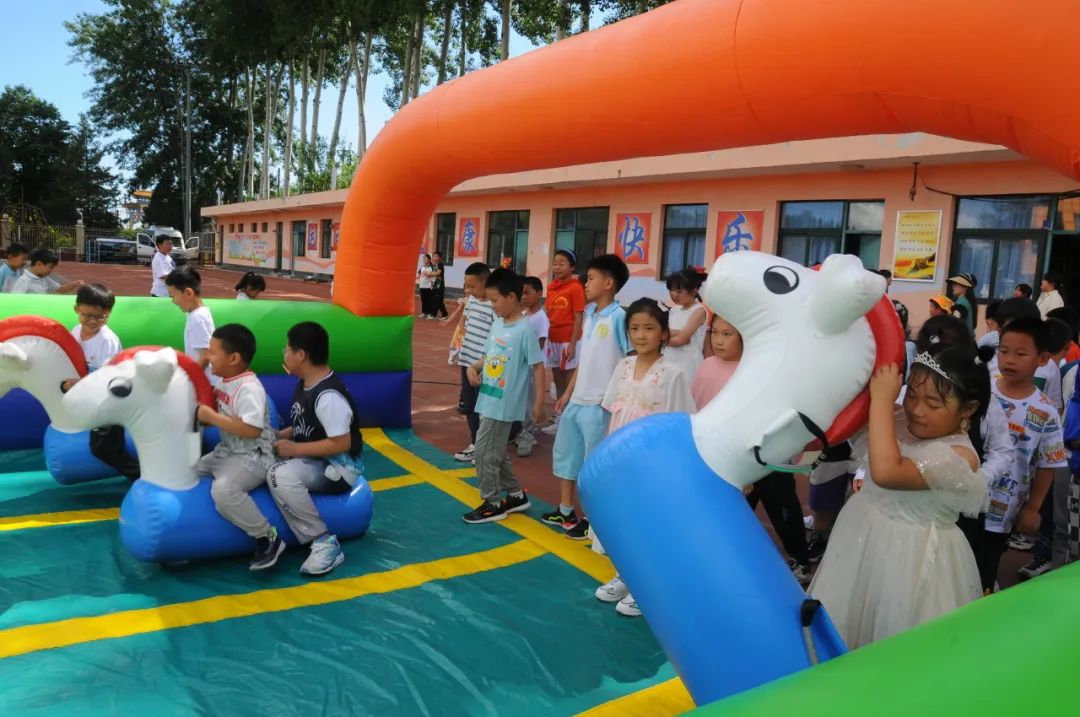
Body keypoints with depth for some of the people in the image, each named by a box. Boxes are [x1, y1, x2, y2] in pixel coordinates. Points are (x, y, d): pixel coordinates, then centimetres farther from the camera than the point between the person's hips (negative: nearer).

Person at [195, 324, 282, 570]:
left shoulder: (249, 388, -21)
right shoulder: (223, 382, 8)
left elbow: (252, 430, -33)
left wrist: (212, 417, -26)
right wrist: (200, 409, 3)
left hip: (252, 457, -11)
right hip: (226, 452, 11)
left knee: (223, 489, -33)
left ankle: (268, 538, -17)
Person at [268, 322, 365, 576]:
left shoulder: (328, 395, -24)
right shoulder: (305, 384, 7)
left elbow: (341, 443, -27)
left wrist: (295, 449, -22)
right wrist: (280, 436, 2)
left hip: (339, 467, -10)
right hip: (313, 461, 10)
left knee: (280, 475, -30)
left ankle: (325, 542, -19)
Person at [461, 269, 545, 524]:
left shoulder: (525, 330, -16)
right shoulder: (497, 324, 7)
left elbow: (538, 366, -13)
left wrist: (539, 401, -14)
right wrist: (473, 367, -1)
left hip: (504, 403, -8)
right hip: (489, 399, 8)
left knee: (484, 452, -2)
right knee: (495, 452, 17)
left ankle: (493, 503, 13)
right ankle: (515, 495, 31)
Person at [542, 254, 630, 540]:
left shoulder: (619, 317, -14)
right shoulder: (589, 315, 10)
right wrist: (567, 393, 18)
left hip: (600, 405, -9)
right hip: (577, 401, 9)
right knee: (564, 452, 18)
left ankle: (594, 520, 19)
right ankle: (565, 511, 34)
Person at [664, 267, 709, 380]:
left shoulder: (698, 311, -9)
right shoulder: (675, 309, 11)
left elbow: (680, 340, -16)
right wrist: (676, 333, -15)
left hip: (688, 362, -6)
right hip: (670, 360, 6)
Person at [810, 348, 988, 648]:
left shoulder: (959, 457, -24)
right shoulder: (899, 420, -4)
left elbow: (886, 472, -38)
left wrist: (882, 400, -33)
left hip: (910, 561, -6)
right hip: (862, 537, 7)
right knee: (840, 624, 22)